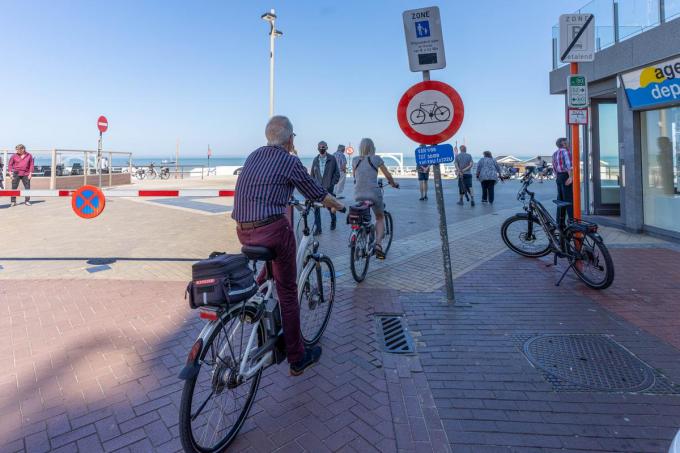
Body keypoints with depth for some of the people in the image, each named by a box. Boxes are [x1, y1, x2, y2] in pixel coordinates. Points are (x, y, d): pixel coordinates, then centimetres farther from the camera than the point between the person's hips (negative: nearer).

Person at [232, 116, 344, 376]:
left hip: (243, 231, 7)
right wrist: (337, 205, 23)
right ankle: (297, 359, 14)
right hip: (272, 230, -7)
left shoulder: (254, 155, 15)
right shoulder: (290, 161, -4)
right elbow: (317, 194, 4)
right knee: (287, 292, 4)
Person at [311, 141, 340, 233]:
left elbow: (337, 174, 0)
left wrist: (331, 185, -7)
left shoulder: (332, 159, -1)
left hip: (328, 188, -2)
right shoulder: (315, 160, 8)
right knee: (316, 208, -5)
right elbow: (312, 174, 14)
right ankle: (317, 228, 2)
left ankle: (333, 220, 37)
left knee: (330, 206, 7)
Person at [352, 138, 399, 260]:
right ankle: (378, 244, 0)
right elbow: (388, 175, 5)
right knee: (380, 218, 17)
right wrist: (394, 184, 24)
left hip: (358, 195, 3)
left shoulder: (355, 160, 7)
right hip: (373, 193, -3)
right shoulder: (376, 159, -2)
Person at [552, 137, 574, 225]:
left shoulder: (554, 154, 15)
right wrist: (570, 177, -21)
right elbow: (569, 165, -21)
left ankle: (560, 222, 13)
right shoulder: (565, 151, -11)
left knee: (560, 200, 11)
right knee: (569, 200, -7)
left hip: (558, 177, 8)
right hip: (566, 176, -8)